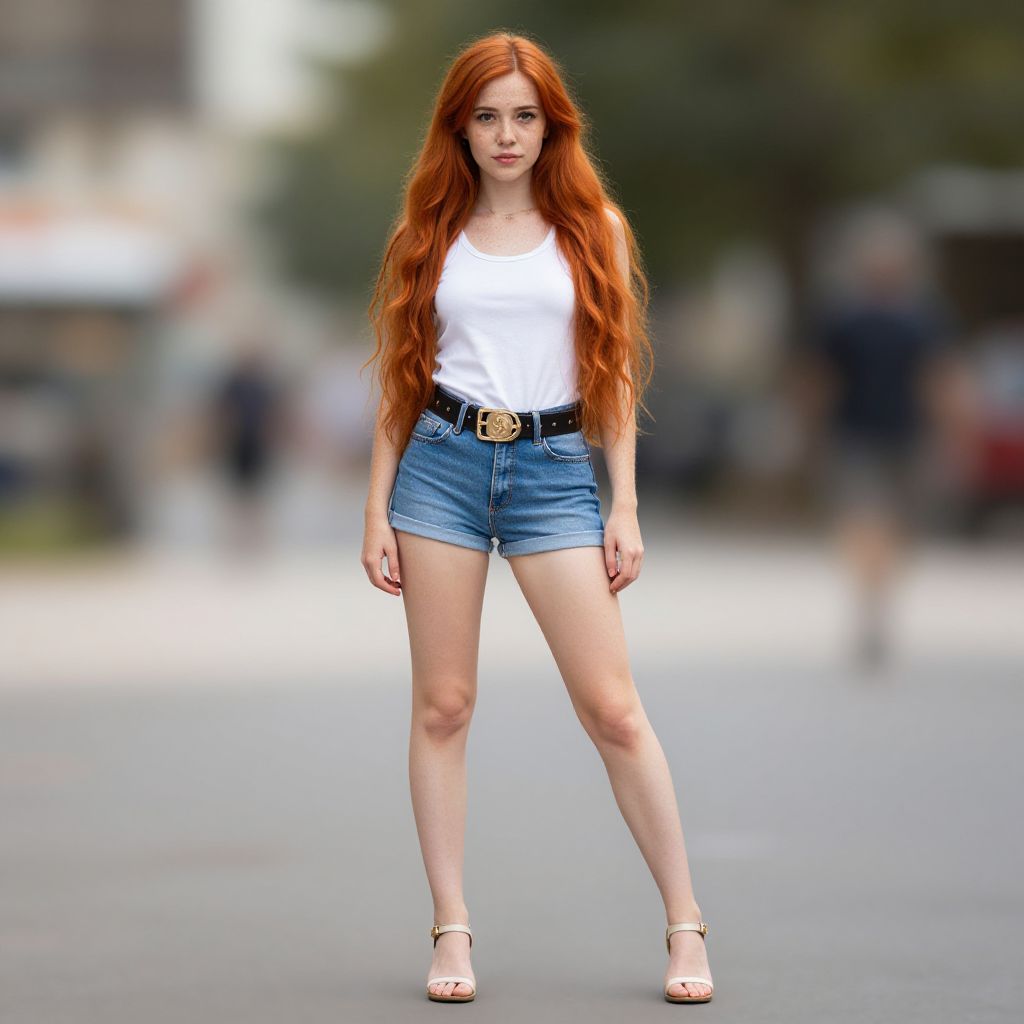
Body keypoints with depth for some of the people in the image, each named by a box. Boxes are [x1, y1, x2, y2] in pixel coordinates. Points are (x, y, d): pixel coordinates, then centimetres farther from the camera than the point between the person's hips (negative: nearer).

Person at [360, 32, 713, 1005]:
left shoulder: (595, 228, 7)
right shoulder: (432, 233, 8)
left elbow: (616, 377, 7)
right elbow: (400, 383, 10)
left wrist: (624, 510, 1)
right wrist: (378, 509, 5)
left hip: (554, 471, -1)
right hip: (441, 463, 1)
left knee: (613, 710, -4)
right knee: (442, 705, 1)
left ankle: (684, 924, 3)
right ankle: (450, 930, 8)